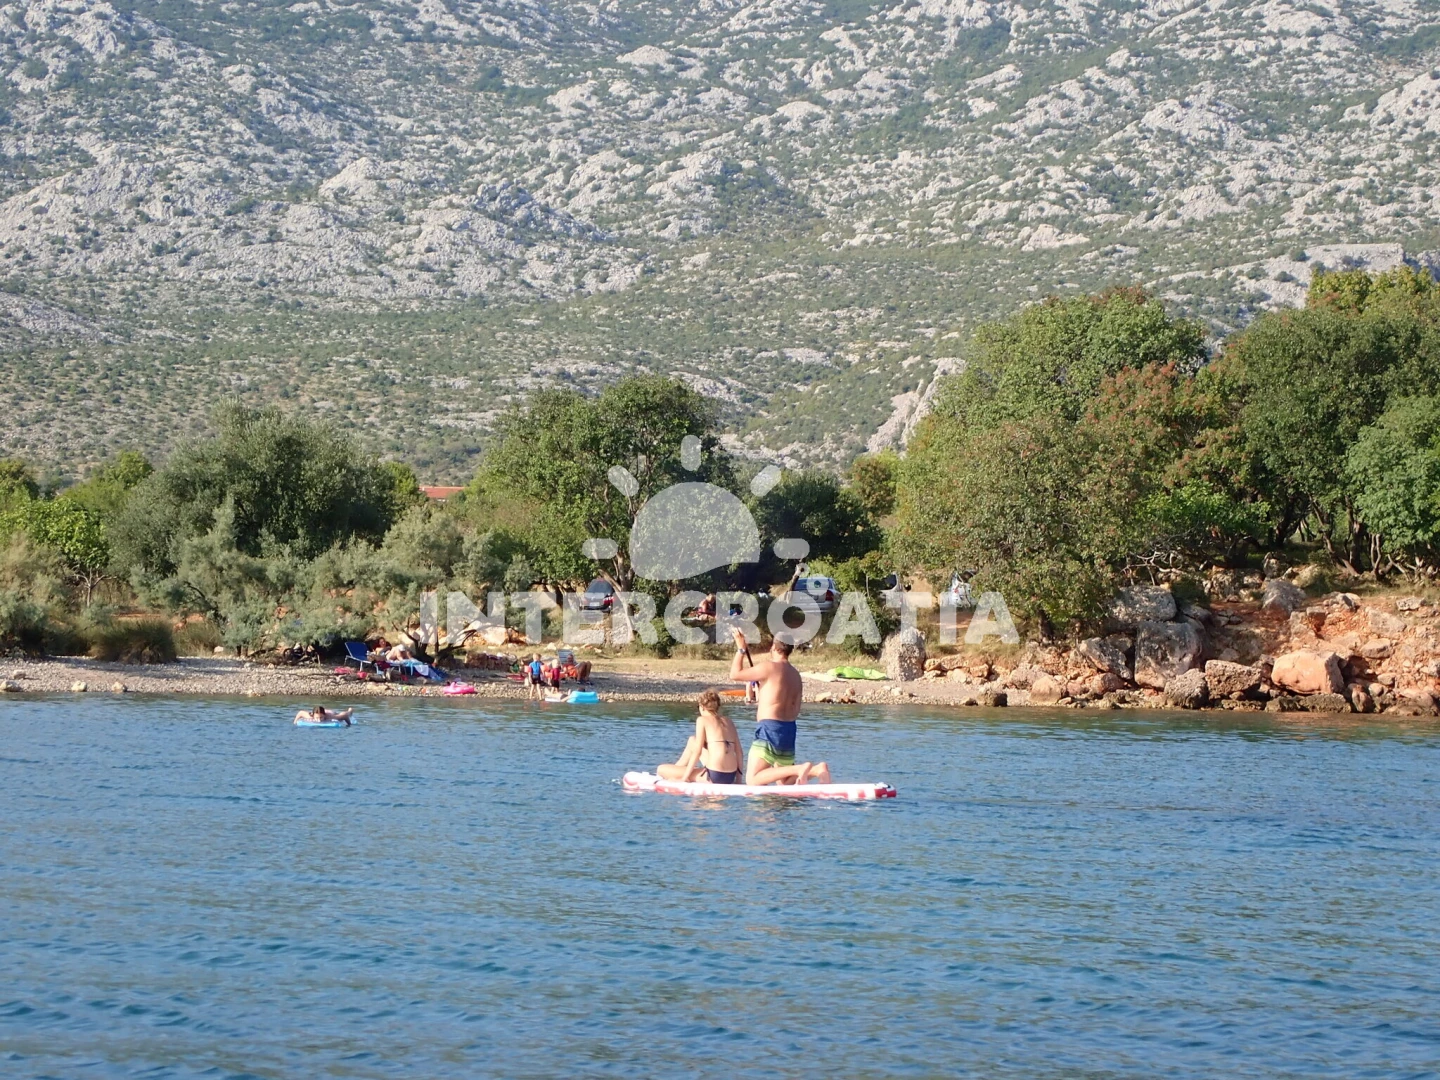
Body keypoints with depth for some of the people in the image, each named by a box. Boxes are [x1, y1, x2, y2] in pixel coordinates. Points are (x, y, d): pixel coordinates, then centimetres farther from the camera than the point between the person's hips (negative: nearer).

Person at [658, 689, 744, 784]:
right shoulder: (728, 721, 14)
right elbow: (738, 751, 13)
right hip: (731, 777, 7)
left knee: (661, 769, 5)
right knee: (692, 741, 30)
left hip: (714, 776, -7)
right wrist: (738, 779, 18)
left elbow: (697, 751, -7)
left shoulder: (702, 720, -2)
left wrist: (684, 777, -2)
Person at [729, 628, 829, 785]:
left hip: (769, 729, -8)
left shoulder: (769, 667, -11)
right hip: (789, 729, 8)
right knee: (784, 782, 16)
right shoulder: (795, 675, 13)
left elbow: (735, 675, -7)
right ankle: (816, 769, -9)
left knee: (753, 779, -12)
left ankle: (800, 769, -25)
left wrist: (741, 649, 5)